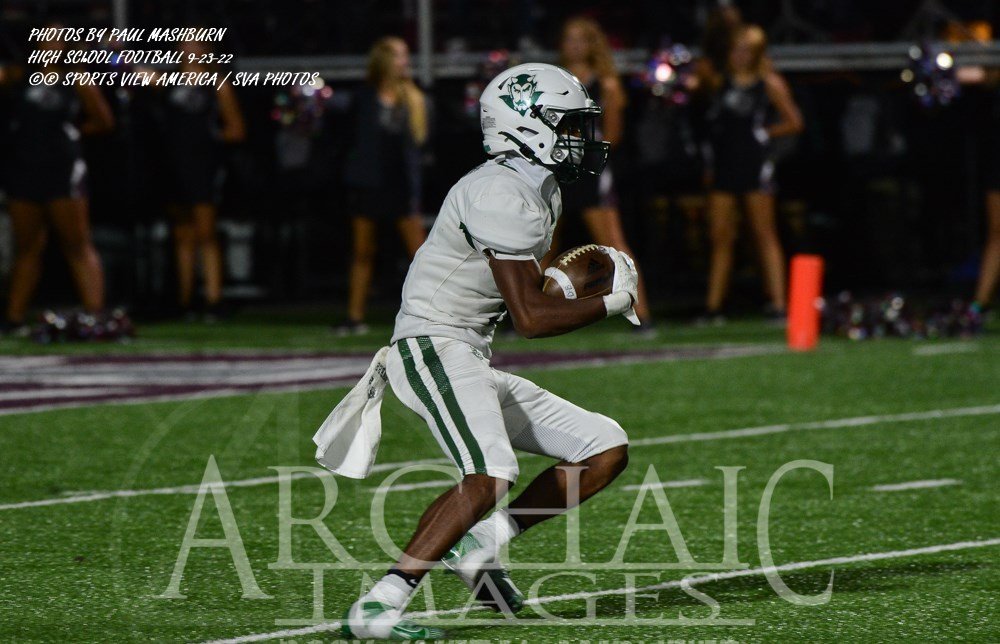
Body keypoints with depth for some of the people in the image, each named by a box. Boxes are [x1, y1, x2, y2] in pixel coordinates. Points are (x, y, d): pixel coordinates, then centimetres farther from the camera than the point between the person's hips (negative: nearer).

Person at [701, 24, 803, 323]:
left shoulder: (769, 83, 0)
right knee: (720, 237, 5)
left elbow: (793, 123, 3)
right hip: (723, 163, 4)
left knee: (765, 236, -3)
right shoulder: (720, 78, 8)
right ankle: (713, 306, 9)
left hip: (754, 163, -3)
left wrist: (763, 131, 0)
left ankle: (778, 304, -5)